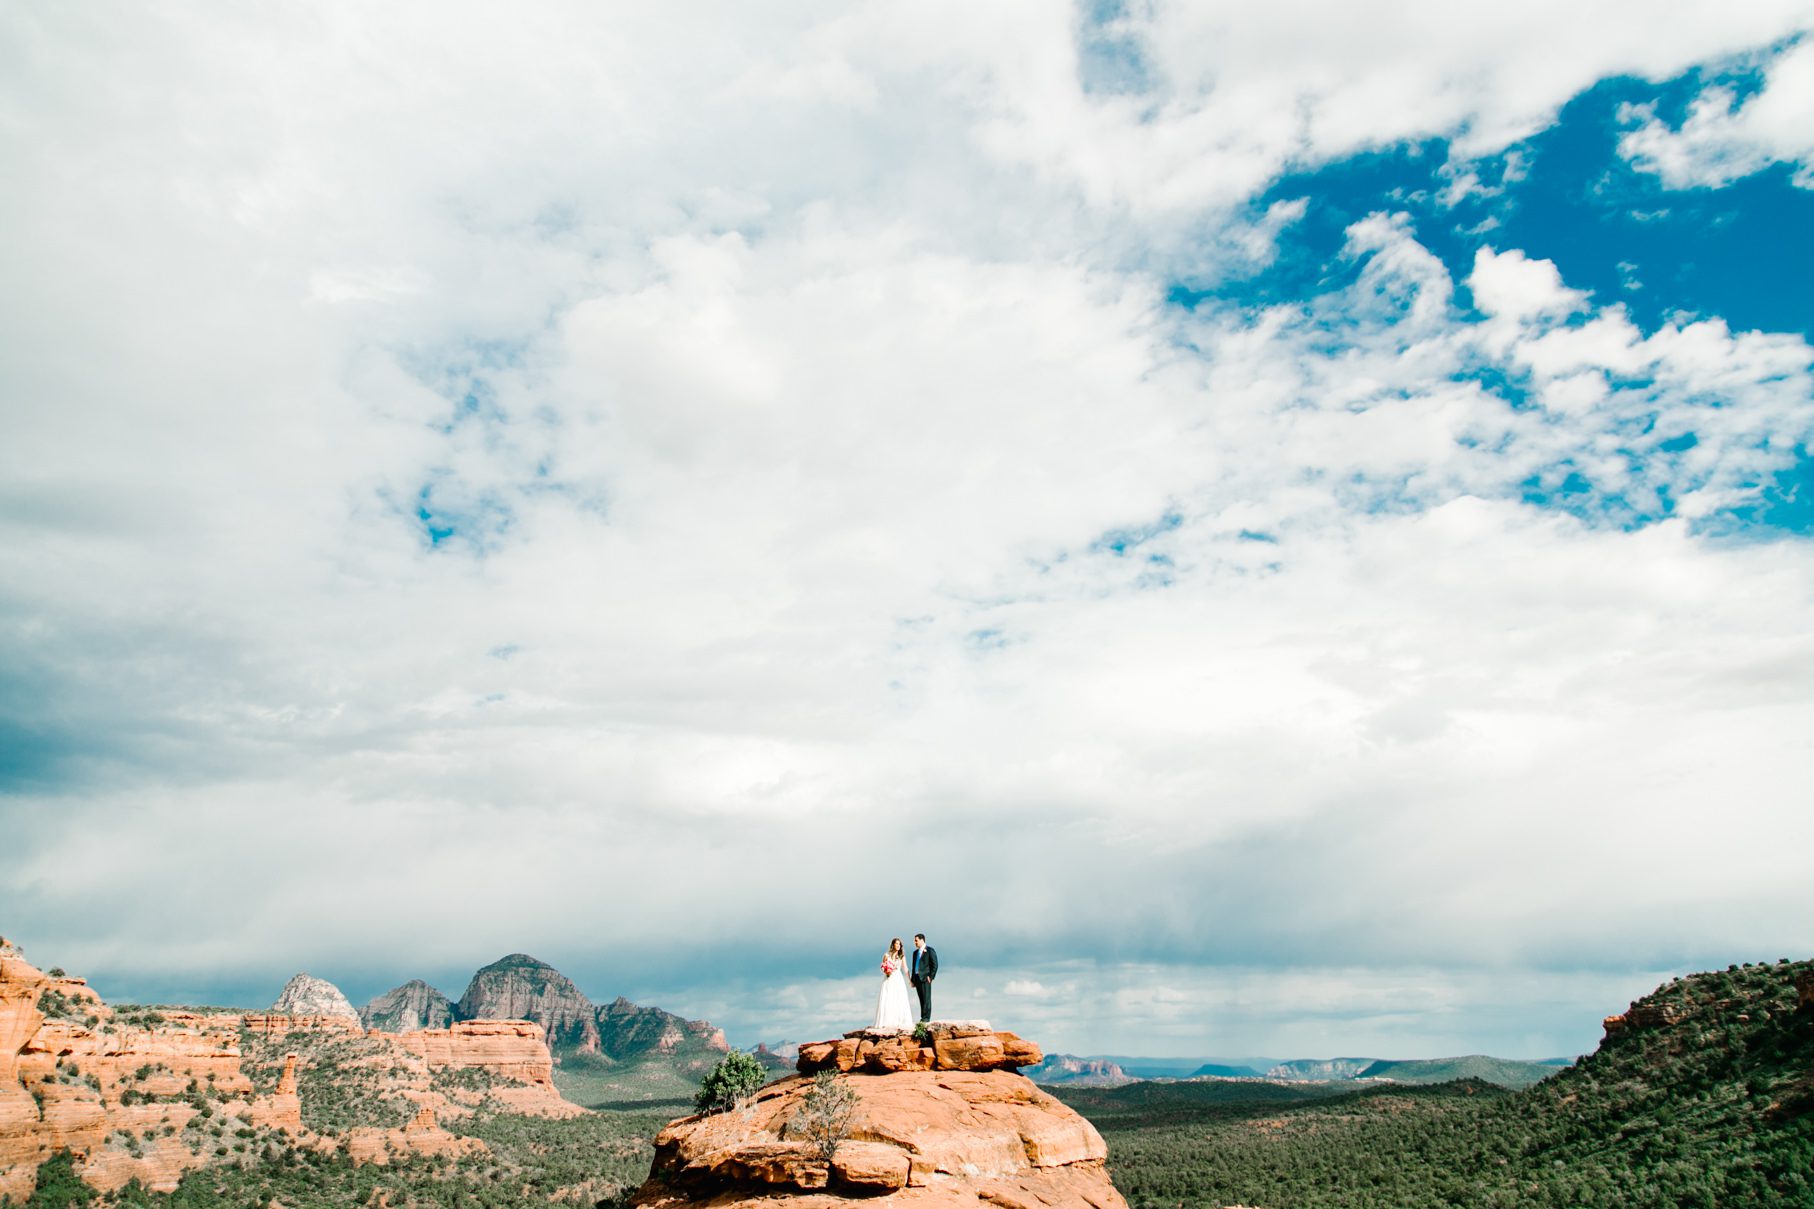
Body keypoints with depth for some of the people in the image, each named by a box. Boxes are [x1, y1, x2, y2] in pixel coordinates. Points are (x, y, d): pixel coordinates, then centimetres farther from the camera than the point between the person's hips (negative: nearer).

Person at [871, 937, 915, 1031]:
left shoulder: (902, 956, 7)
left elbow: (905, 969, 7)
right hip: (888, 980, -1)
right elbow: (882, 967, 8)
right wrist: (886, 971, -12)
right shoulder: (886, 955, 3)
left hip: (898, 980, 1)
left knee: (899, 1001, -5)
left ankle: (899, 1022, -1)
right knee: (886, 1001, -5)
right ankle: (886, 1022, -3)